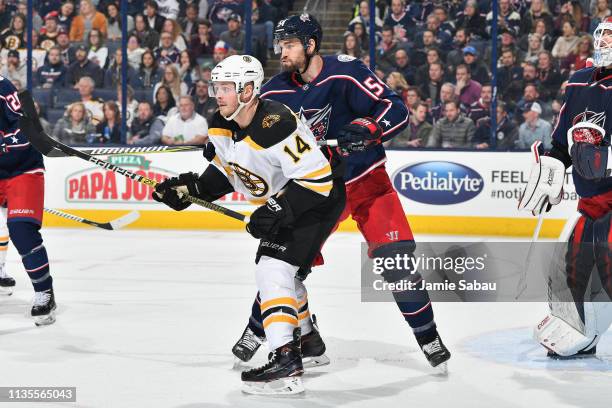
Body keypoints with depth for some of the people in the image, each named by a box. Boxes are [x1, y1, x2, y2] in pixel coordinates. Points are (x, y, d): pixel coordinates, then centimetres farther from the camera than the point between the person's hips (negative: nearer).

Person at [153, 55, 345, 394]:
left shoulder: (275, 124, -32)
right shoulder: (222, 126, -5)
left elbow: (317, 178, -32)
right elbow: (224, 171, 11)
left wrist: (278, 210, -36)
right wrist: (190, 187, -5)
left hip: (321, 198, -10)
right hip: (283, 202, 10)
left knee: (273, 268, -21)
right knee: (277, 270, 23)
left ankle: (286, 361, -26)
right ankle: (305, 339, 45)